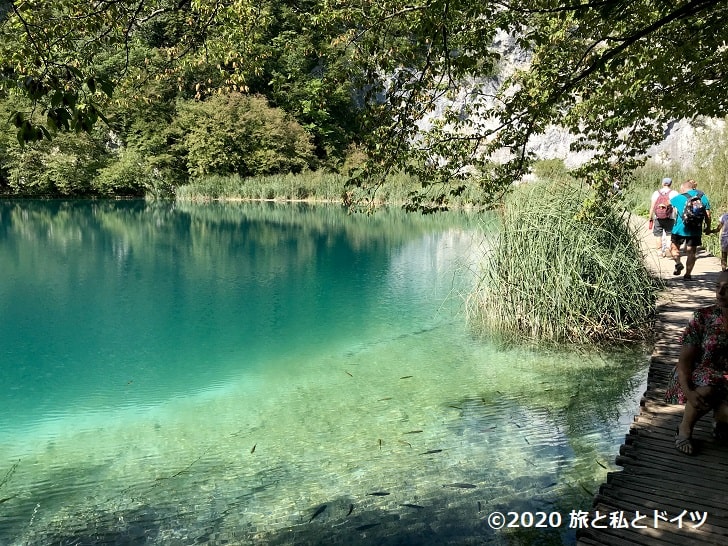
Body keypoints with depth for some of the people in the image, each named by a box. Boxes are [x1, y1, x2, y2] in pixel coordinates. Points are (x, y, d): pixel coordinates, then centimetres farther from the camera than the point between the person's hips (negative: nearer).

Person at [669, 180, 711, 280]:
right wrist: (708, 227, 17)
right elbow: (707, 214, 5)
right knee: (691, 252, 8)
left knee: (674, 247, 16)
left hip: (680, 229, -2)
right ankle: (688, 274, 7)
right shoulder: (703, 197, 4)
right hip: (695, 230, 2)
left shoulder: (679, 198, -1)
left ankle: (678, 263, -10)